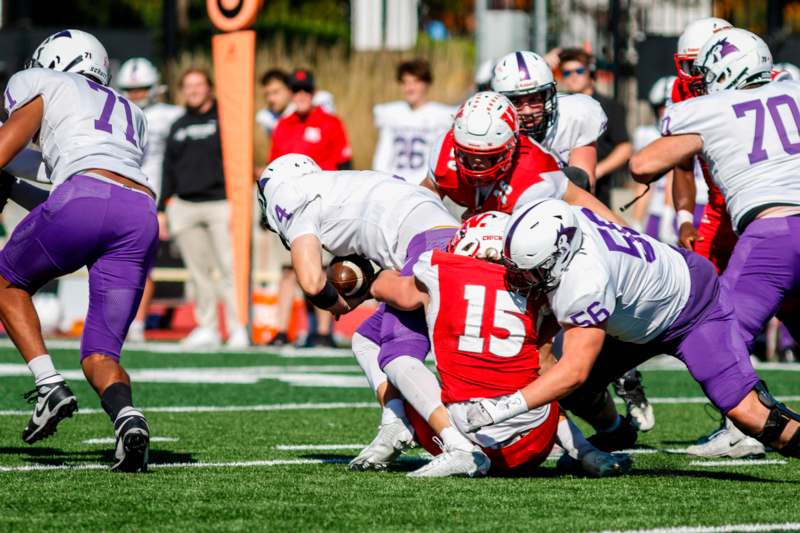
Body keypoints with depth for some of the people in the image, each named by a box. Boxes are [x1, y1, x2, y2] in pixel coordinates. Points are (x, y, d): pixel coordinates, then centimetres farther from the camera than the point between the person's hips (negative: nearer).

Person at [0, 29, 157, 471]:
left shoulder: (44, 88, 21)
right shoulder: (130, 116, 37)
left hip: (85, 195, -5)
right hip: (142, 215, 5)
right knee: (99, 354, 10)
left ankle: (49, 385, 6)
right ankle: (126, 415, -22)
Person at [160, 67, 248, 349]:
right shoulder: (178, 127, 19)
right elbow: (169, 171, 21)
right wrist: (162, 209, 15)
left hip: (219, 205, -5)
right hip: (185, 207, 5)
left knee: (229, 268, -11)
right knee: (199, 272, 6)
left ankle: (238, 328, -10)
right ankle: (207, 327, 11)